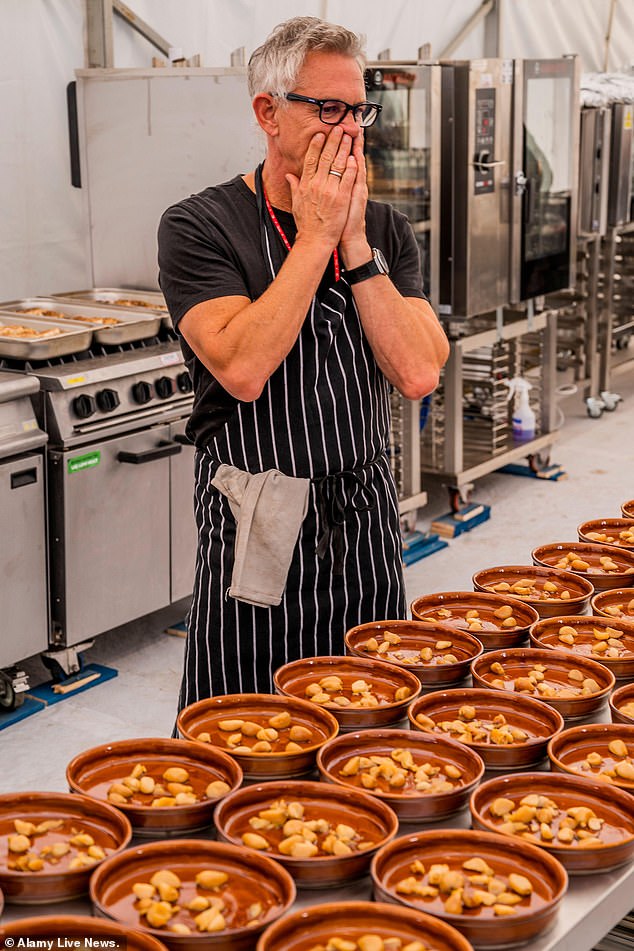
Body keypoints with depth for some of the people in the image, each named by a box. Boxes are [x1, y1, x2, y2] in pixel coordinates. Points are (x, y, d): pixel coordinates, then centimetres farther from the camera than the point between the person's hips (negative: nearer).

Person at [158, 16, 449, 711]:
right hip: (256, 532, -4)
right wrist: (316, 238, -17)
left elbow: (418, 373, -8)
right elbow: (242, 368, -23)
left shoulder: (383, 230, 5)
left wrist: (355, 244, -12)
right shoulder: (199, 226, -7)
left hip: (366, 523, 4)